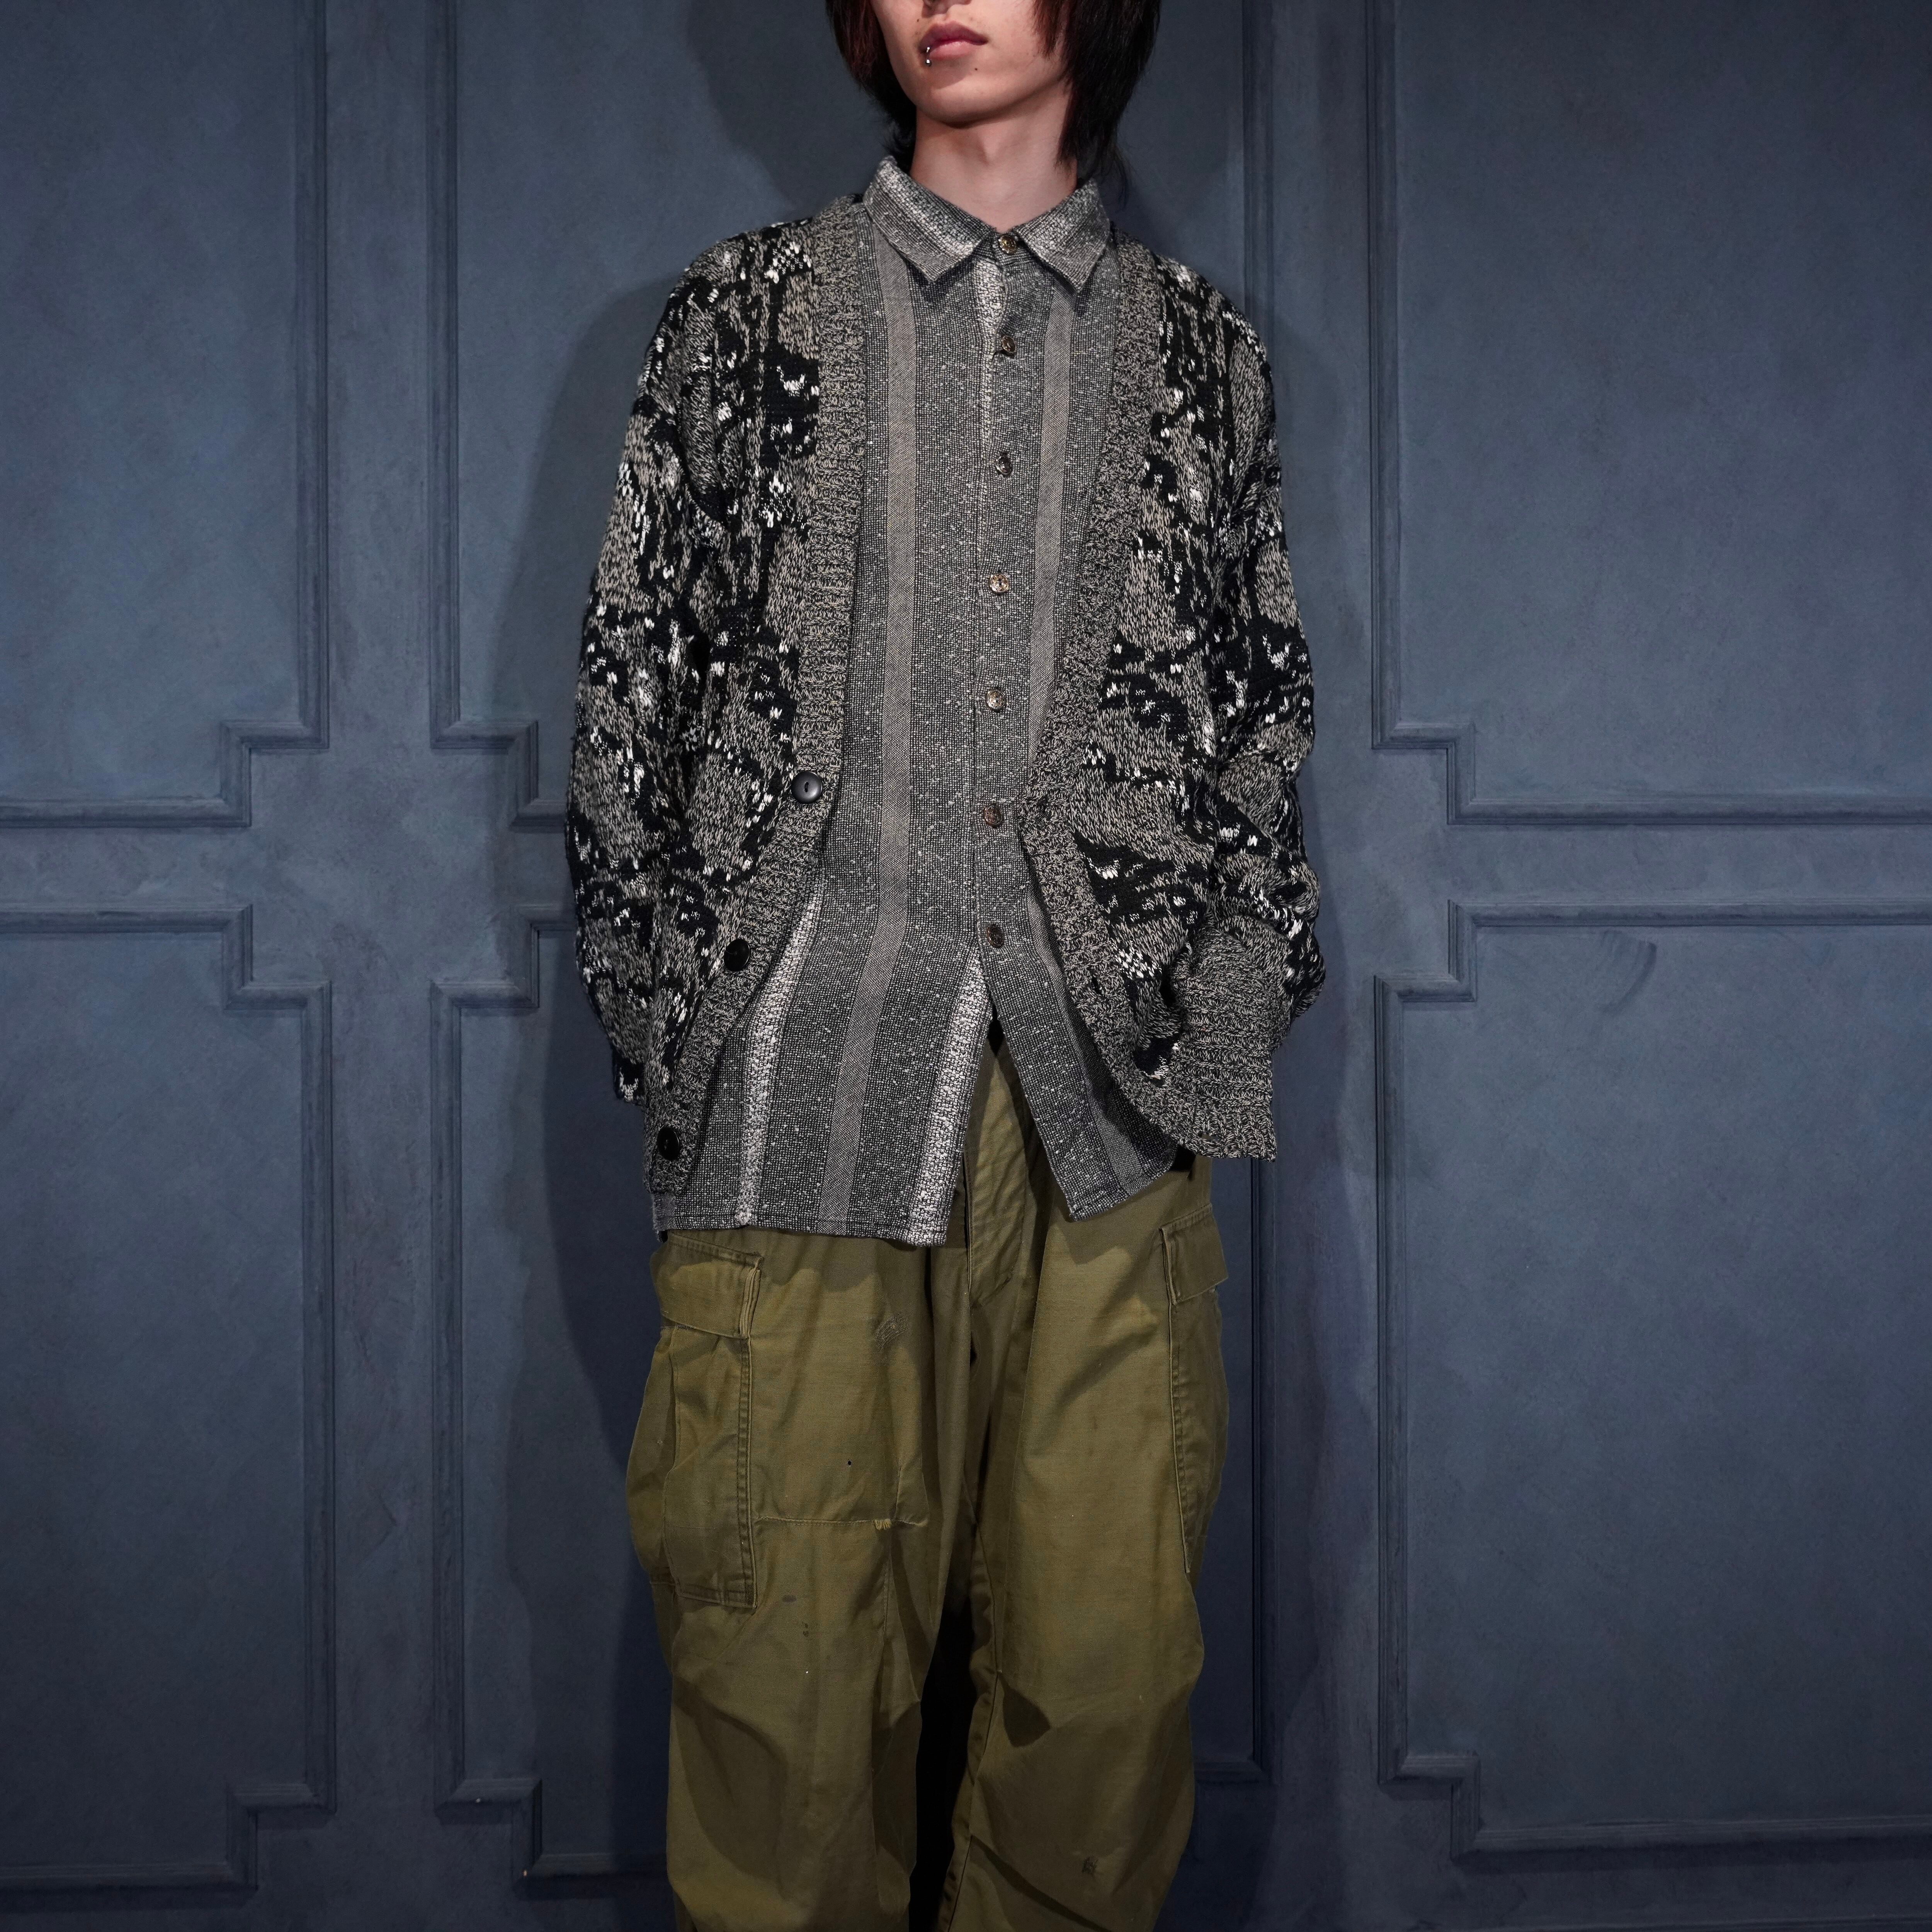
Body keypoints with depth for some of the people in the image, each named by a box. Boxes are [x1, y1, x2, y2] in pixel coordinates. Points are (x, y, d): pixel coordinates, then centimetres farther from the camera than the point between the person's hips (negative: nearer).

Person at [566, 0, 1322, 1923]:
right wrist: (664, 1024, 5)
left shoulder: (1200, 350, 15)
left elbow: (1262, 713, 17)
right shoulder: (750, 312, 11)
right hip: (808, 1091, -1)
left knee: (1105, 1659, 0)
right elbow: (634, 673, 10)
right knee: (792, 1660, -2)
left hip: (1103, 1102, 1)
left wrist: (1225, 1016, 9)